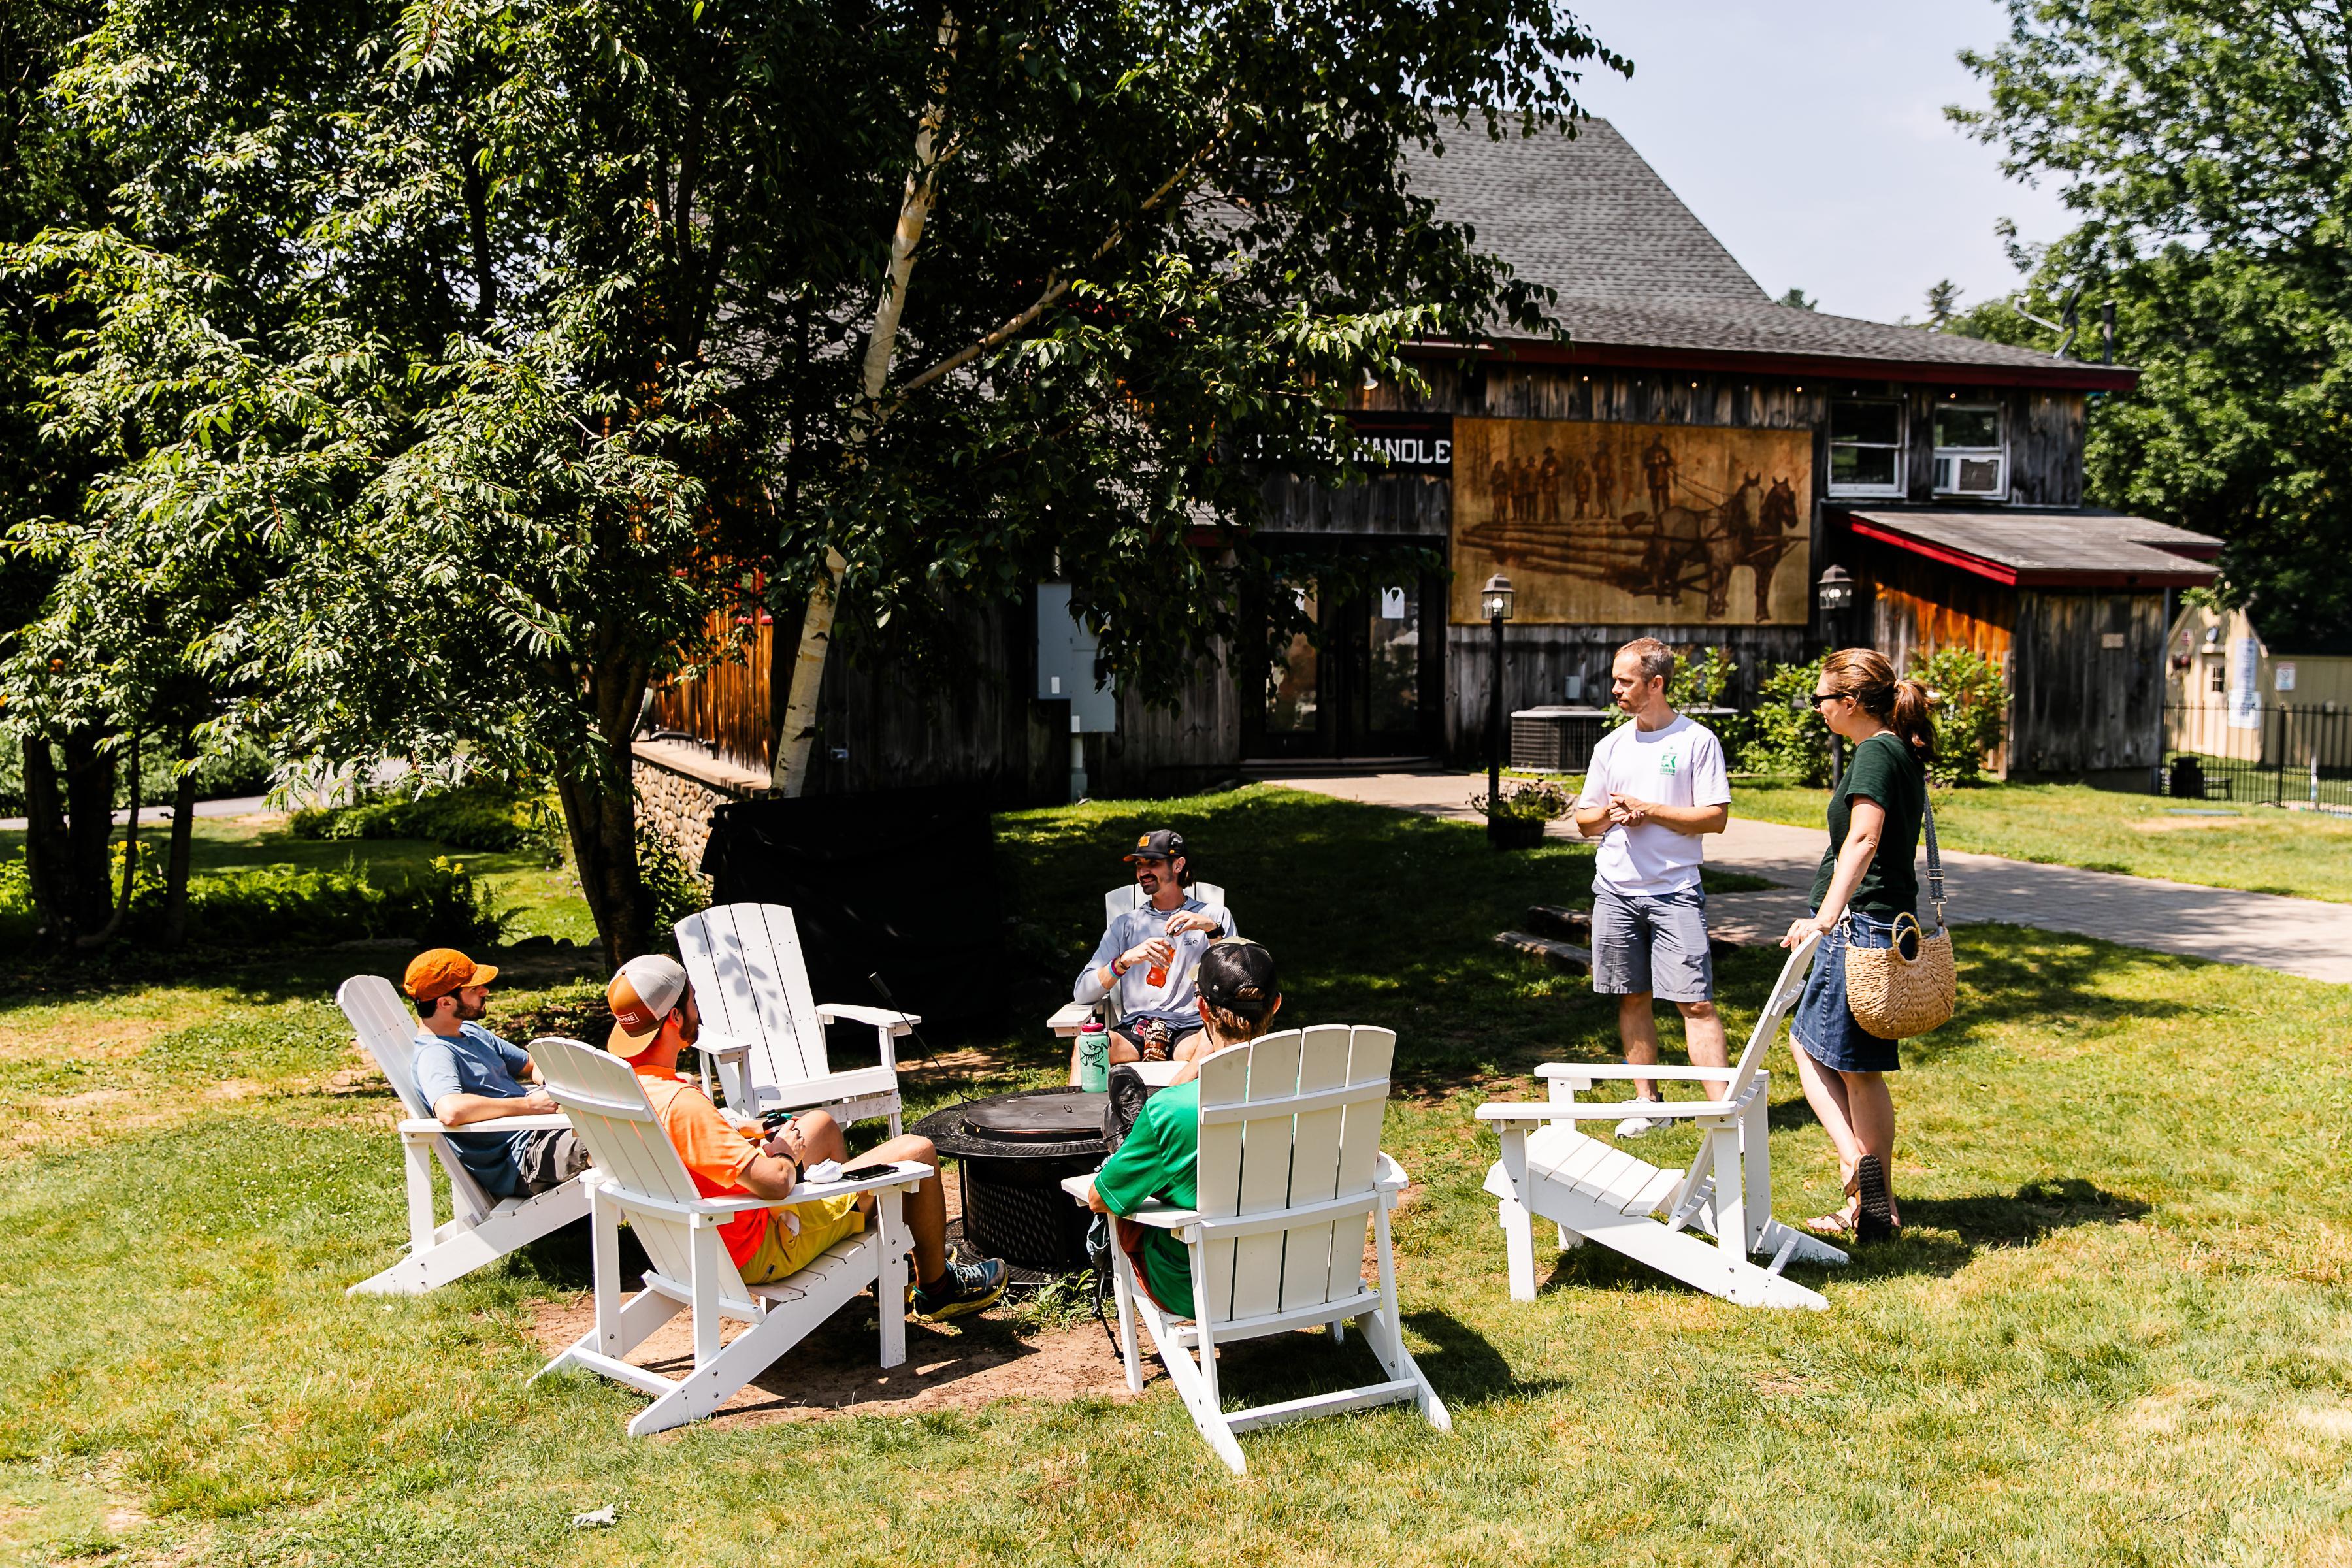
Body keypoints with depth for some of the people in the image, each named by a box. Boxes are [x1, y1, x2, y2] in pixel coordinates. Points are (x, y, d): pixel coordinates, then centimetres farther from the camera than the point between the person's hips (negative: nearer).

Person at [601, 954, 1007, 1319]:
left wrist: (737, 1141, 6)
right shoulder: (681, 1103, -35)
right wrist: (783, 1152, -14)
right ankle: (936, 1287, 26)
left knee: (821, 1124, 29)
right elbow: (776, 1183, -36)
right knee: (918, 1153, 0)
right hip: (759, 1253, -9)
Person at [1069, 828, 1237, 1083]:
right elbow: (1081, 993, 7)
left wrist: (1213, 930, -11)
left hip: (1190, 1031, -2)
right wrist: (1126, 960, -10)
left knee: (1212, 1044, -39)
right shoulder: (1125, 924, 20)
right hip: (1133, 1031, 2)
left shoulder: (1215, 917, 16)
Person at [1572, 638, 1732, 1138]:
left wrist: (1648, 810, -11)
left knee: (1696, 1002, -9)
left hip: (1675, 891, -5)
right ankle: (1646, 1102, 18)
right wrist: (1610, 813, -5)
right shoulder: (1611, 746, 14)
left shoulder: (1697, 741, -1)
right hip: (1616, 891, 5)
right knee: (1633, 1000, 9)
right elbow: (1584, 823, 17)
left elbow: (1715, 817, -7)